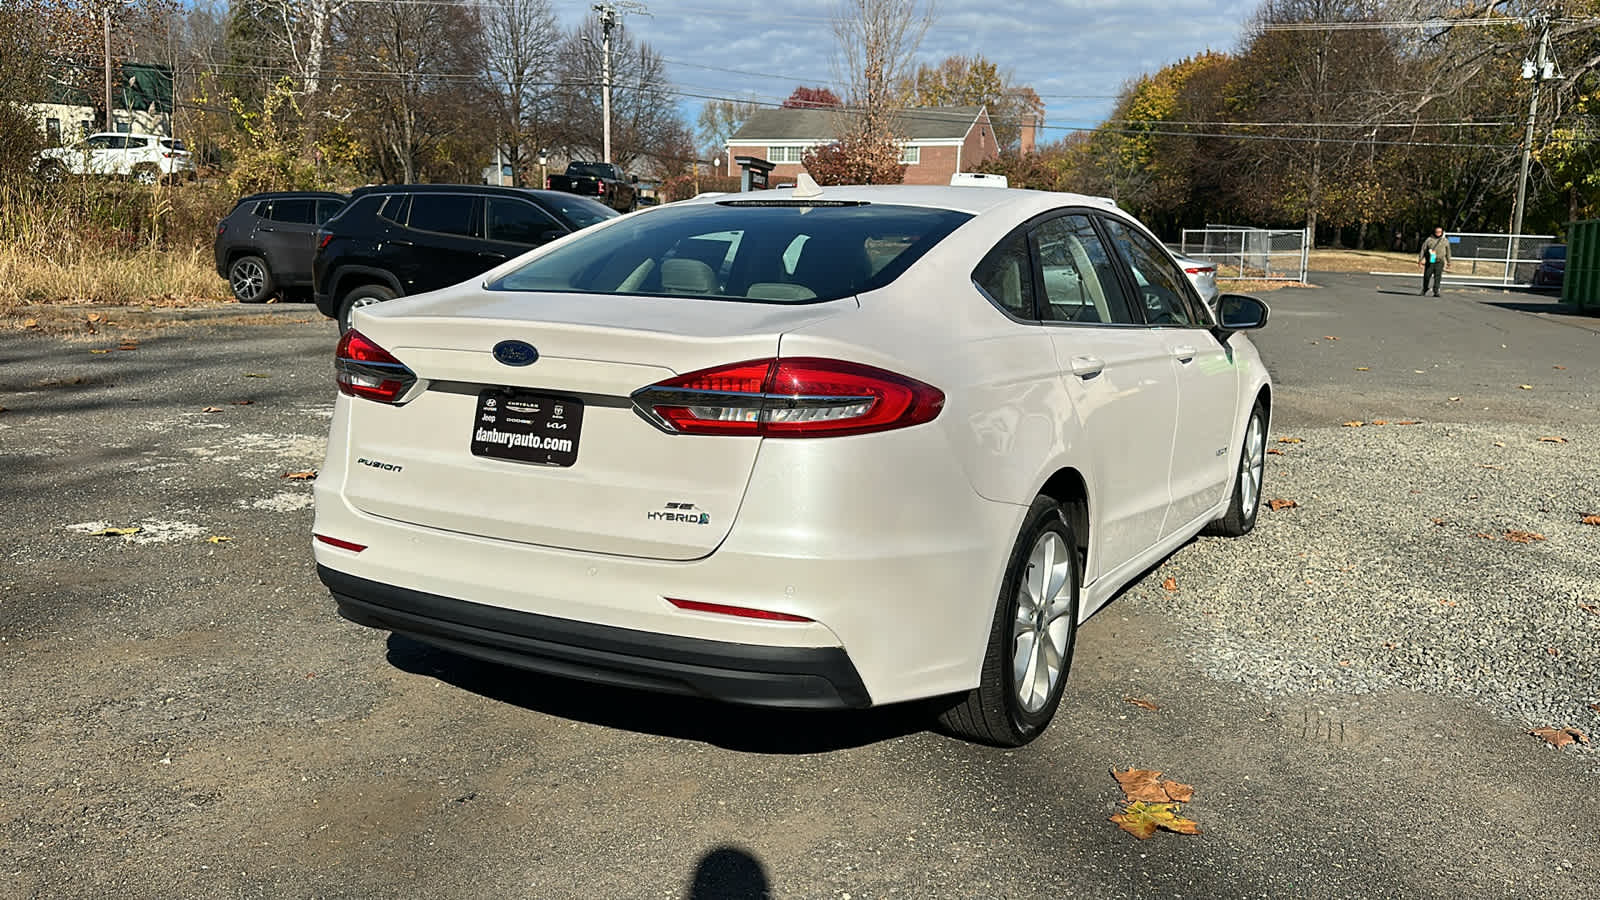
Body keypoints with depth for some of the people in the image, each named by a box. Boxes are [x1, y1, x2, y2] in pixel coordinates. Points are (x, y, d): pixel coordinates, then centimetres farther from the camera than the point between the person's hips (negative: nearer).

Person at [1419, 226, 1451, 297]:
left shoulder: (1445, 241, 11)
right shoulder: (1429, 240, 6)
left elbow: (1448, 251, 18)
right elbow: (1423, 249, 6)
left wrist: (1449, 261, 22)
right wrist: (1420, 258, -1)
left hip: (1439, 262, 0)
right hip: (1429, 262, 0)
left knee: (1437, 277, -8)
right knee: (1426, 276, 3)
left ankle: (1436, 291, -8)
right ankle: (1424, 289, 24)